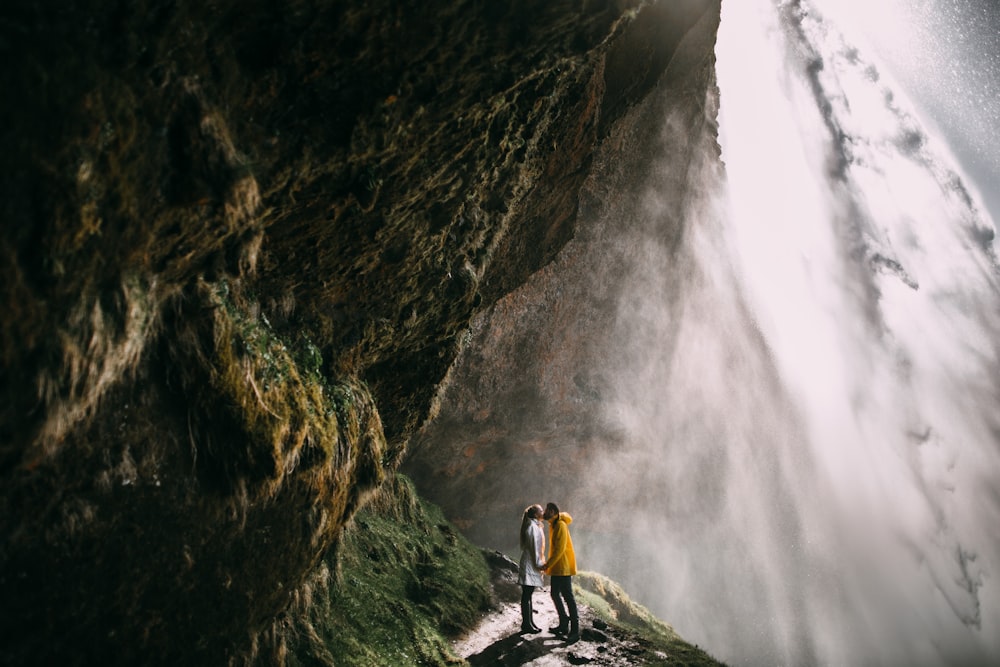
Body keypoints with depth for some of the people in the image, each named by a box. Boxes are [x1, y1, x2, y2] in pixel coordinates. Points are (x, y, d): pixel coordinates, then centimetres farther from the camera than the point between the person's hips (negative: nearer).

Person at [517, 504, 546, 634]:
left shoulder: (536, 526, 17)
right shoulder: (532, 526, -14)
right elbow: (533, 546, -17)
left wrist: (540, 563, 19)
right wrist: (539, 564, -15)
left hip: (532, 565, 10)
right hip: (530, 565, -10)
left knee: (528, 595, 12)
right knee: (526, 595, -5)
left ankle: (529, 622, 17)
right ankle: (526, 624, -3)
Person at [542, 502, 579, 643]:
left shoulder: (560, 525, -16)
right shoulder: (553, 525, 13)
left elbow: (560, 549, -21)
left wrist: (547, 565, -18)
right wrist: (548, 564, 12)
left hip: (564, 567, -10)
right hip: (556, 568, 10)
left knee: (568, 597, -8)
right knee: (555, 595, 14)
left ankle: (575, 631, -6)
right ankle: (564, 626, 24)